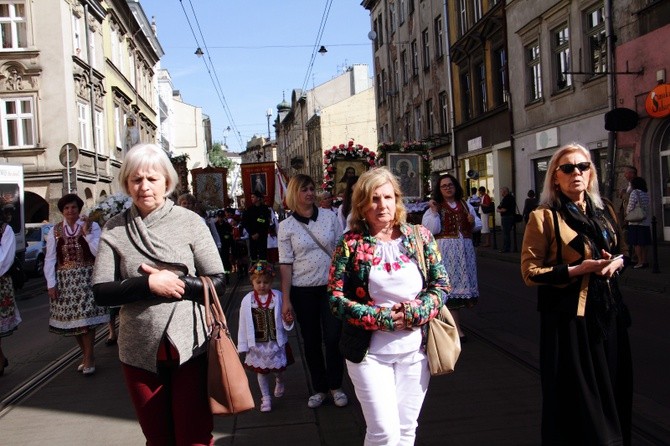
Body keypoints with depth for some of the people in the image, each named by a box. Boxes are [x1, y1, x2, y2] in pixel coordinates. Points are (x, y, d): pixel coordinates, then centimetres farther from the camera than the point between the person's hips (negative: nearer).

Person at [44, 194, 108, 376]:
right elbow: (49, 259, 4)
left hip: (87, 279, -3)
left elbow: (98, 252, -10)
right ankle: (86, 355, 23)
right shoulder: (55, 231, 5)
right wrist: (51, 284, -2)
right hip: (64, 281, 3)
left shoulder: (92, 226, -1)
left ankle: (89, 358, 8)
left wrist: (86, 233, -16)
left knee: (86, 317, -6)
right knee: (72, 319, 8)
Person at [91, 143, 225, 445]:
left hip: (190, 347, -2)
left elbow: (218, 282, -4)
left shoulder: (189, 222, -4)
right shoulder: (115, 230, 0)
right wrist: (149, 284, -18)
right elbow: (101, 292, -4)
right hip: (140, 352, 2)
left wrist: (175, 282, -18)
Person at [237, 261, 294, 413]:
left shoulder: (278, 296, -10)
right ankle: (266, 397, 31)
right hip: (258, 344, 0)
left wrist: (288, 321, -21)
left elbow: (284, 320, 2)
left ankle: (279, 382, 49)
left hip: (276, 342, 0)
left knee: (278, 368, 15)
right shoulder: (248, 300, -10)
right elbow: (243, 324, -3)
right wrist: (243, 346, -1)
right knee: (261, 371, 12)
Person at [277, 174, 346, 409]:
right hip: (303, 290, 0)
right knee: (311, 340, 10)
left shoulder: (330, 217, 1)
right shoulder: (286, 226, -1)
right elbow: (286, 264, -1)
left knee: (333, 337, 2)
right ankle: (319, 388, 26)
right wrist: (286, 299, -4)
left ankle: (336, 386, 21)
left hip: (331, 286, 0)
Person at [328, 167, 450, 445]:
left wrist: (414, 312, -14)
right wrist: (380, 318, -17)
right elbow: (335, 297, -7)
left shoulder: (419, 236, 1)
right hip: (369, 352, -3)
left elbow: (441, 284, 3)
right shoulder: (350, 243, -7)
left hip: (415, 350, 3)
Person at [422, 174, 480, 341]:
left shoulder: (465, 205, 13)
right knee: (450, 283, -4)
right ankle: (456, 327, 1)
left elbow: (478, 225, 19)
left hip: (465, 249, 5)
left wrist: (473, 221, -2)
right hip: (446, 250, -5)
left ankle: (450, 315, 25)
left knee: (465, 280, 5)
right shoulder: (435, 207, 1)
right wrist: (433, 211, -16)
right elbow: (433, 230, -10)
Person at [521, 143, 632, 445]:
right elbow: (530, 272, -12)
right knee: (577, 399, 2)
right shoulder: (545, 217, -8)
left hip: (609, 312, 6)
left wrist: (617, 261, 1)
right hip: (569, 317, -6)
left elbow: (621, 250, 24)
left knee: (614, 391, 13)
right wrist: (579, 269, -19)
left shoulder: (604, 211, 11)